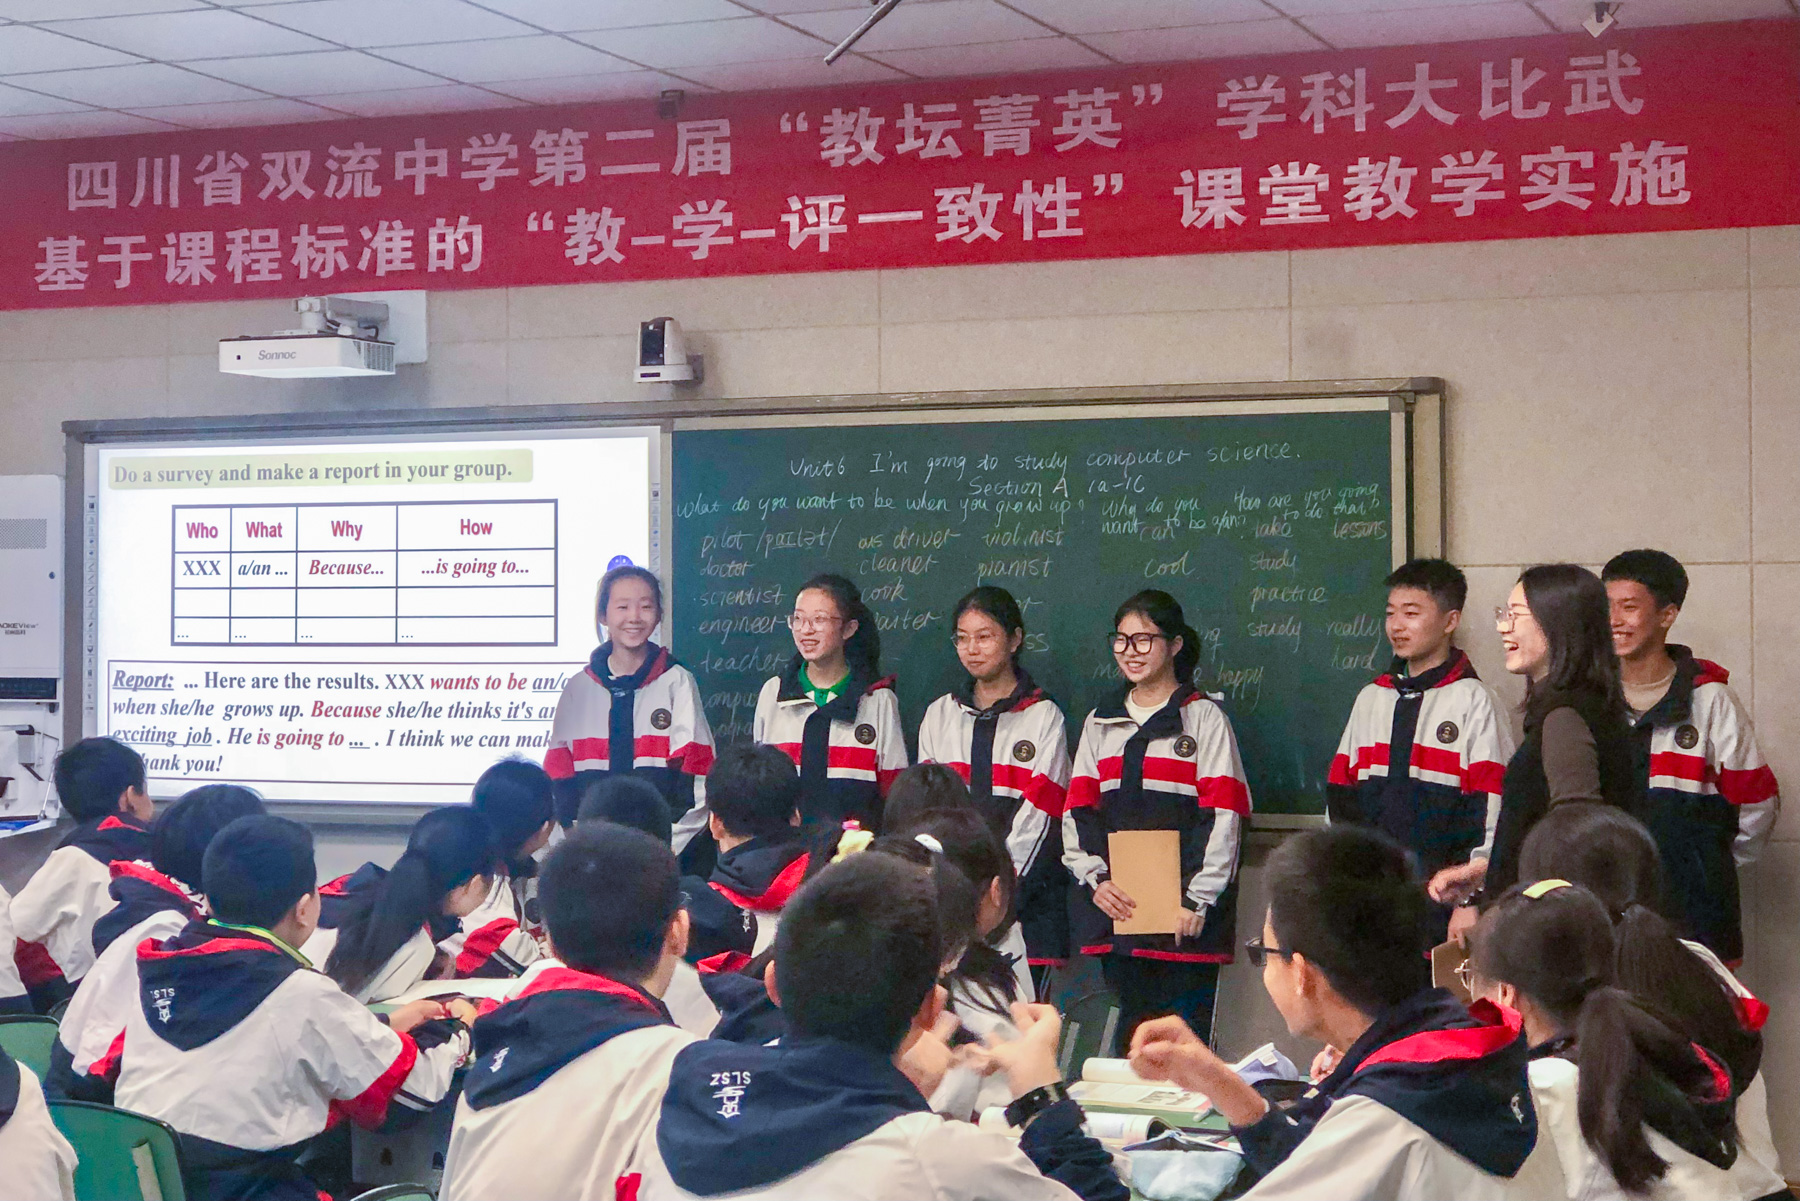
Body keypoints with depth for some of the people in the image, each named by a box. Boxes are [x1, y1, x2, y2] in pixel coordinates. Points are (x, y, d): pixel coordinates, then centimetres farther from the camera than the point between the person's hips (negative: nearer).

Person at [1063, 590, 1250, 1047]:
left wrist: (1198, 901, -13)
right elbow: (1078, 809, 13)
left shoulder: (1204, 717, 2)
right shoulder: (1100, 723, 17)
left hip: (1184, 912, -4)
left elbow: (1223, 814, -5)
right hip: (1116, 907, 4)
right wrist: (1095, 878, -3)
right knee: (1129, 1040, 6)